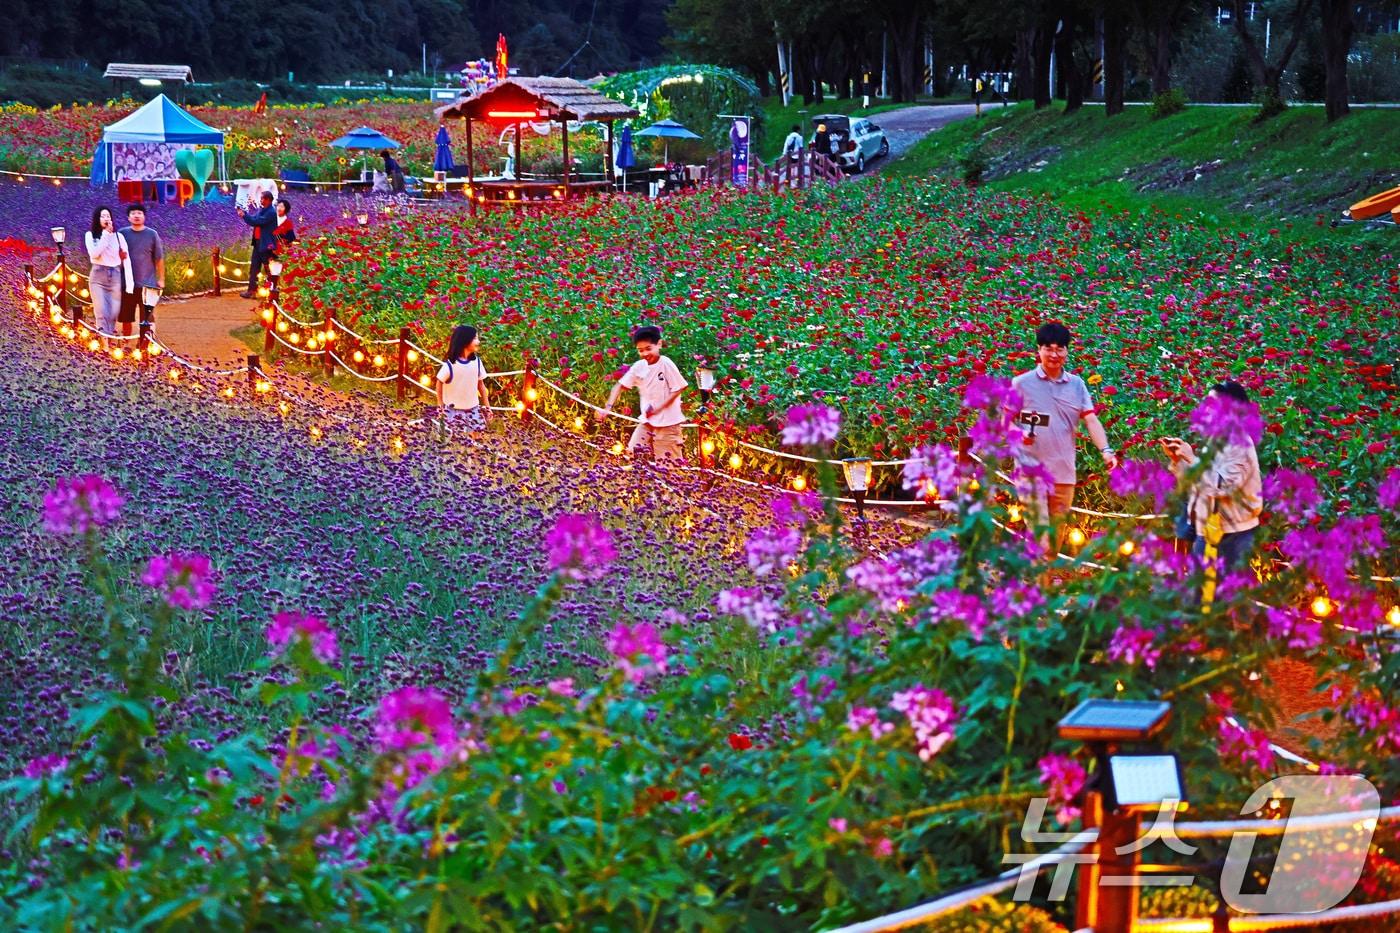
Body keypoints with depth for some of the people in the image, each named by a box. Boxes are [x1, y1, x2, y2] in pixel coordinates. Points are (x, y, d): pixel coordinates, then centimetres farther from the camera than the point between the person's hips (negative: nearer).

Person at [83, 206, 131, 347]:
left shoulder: (118, 236, 6)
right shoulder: (90, 235, 4)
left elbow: (126, 259, 3)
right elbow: (94, 254, -12)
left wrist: (129, 282, -4)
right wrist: (106, 234, -12)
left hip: (116, 276, 2)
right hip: (98, 276, -1)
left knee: (113, 313, 0)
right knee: (102, 313, -10)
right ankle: (105, 345, -13)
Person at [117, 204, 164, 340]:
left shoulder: (152, 235, 0)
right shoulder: (122, 233, 3)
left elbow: (159, 258, 2)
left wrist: (161, 279, 0)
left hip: (147, 283, -1)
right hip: (127, 283, 2)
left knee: (147, 318, -3)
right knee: (126, 318, 9)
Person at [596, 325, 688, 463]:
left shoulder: (666, 364, -15)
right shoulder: (639, 366, 1)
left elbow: (678, 389, -12)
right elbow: (620, 385, 4)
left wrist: (658, 407, -17)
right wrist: (608, 408, -10)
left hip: (667, 422, -6)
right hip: (647, 421, 6)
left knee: (667, 464, -2)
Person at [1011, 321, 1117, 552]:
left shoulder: (1077, 385, 9)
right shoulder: (1022, 383, 1)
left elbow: (1091, 420, 2)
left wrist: (1105, 450, -13)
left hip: (1064, 473, 4)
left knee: (1057, 535, 11)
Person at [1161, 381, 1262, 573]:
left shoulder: (1240, 444, -15)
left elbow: (1222, 486, -24)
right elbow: (1195, 483, 13)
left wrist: (1192, 459, -20)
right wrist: (1177, 460, -1)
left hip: (1233, 533, -8)